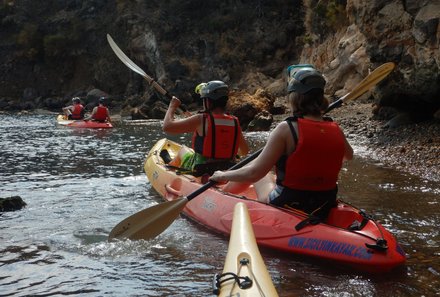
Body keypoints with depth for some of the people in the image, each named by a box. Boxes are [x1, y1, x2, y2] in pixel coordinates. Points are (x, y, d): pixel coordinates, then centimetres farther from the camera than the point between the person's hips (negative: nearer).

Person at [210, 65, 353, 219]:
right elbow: (349, 155, 20)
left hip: (286, 207, -5)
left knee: (254, 168, 21)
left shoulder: (286, 128, -20)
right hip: (324, 212, 5)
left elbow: (254, 173, -20)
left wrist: (223, 176, -3)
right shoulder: (335, 130, -4)